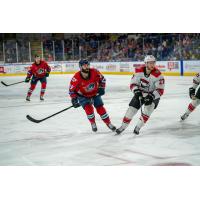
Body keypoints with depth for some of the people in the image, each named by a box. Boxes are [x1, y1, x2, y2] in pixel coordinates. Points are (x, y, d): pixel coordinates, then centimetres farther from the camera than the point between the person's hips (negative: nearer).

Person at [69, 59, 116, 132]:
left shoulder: (94, 72, -22)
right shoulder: (76, 78, -28)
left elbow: (102, 79, -2)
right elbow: (71, 89, -17)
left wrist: (101, 88, -8)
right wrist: (74, 99, -22)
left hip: (95, 93, 2)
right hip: (83, 95, -2)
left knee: (100, 108, 1)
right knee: (88, 108, -20)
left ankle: (109, 124, 17)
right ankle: (93, 124, 5)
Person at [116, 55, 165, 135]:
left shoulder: (157, 74, -25)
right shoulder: (139, 71, -15)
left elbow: (160, 90, -25)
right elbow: (133, 83, -10)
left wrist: (151, 96, -40)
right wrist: (136, 91, -29)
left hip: (153, 95, -3)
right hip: (140, 93, 3)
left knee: (147, 109, -23)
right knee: (131, 109, -3)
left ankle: (138, 127, -4)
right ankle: (123, 126, 16)